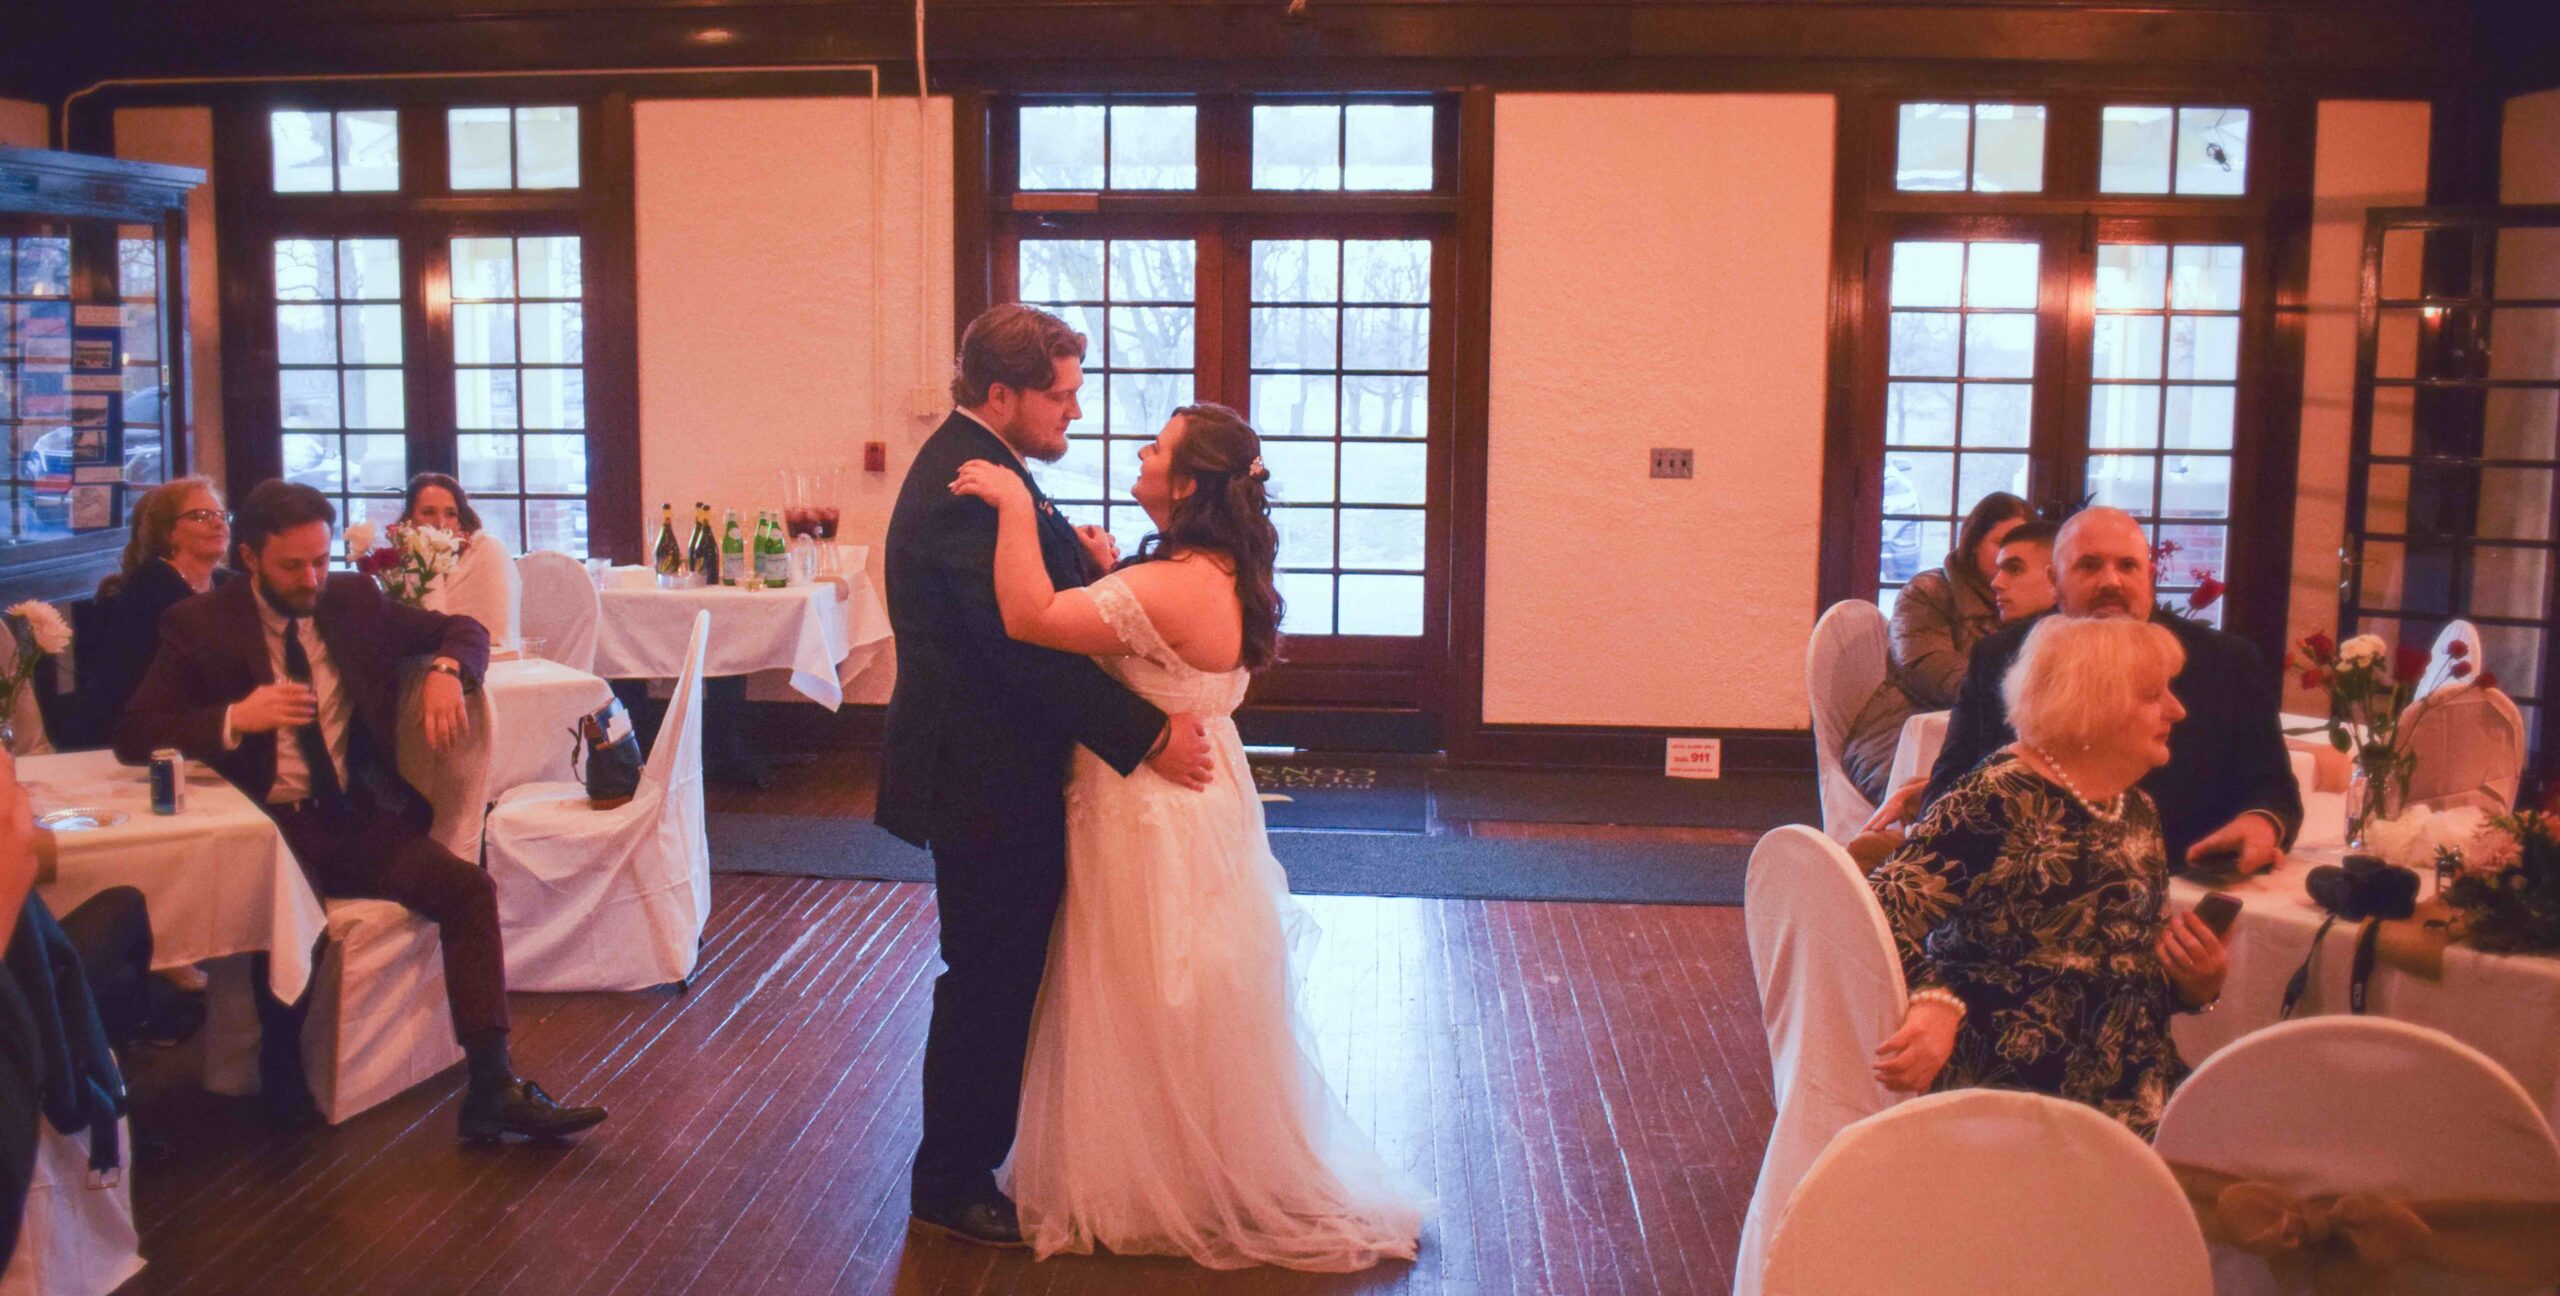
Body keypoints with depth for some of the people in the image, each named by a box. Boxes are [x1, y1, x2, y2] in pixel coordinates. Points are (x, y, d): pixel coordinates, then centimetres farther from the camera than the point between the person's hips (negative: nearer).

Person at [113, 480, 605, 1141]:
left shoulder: (355, 600, 10)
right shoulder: (200, 625, 0)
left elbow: (464, 631, 19)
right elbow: (131, 738, -5)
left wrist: (446, 671, -6)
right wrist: (234, 718, -22)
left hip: (361, 816, 4)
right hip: (269, 826, -4)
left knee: (469, 888, -21)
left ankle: (491, 1089, -21)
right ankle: (282, 1081, -5)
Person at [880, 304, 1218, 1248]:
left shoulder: (973, 464, 12)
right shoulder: (966, 486, -22)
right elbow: (1029, 644, -28)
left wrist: (1084, 563, -6)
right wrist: (1148, 736, -25)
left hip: (997, 771, 10)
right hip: (985, 781, -10)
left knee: (1001, 982, 18)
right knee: (988, 985, 3)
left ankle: (971, 1163, 31)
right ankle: (949, 1188, 18)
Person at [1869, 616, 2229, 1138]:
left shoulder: (2137, 812, 16)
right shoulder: (1997, 800, -10)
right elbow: (1884, 909, -22)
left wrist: (2197, 984, 5)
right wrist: (1936, 1001, -39)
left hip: (2134, 1091, 8)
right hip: (2007, 1091, -8)